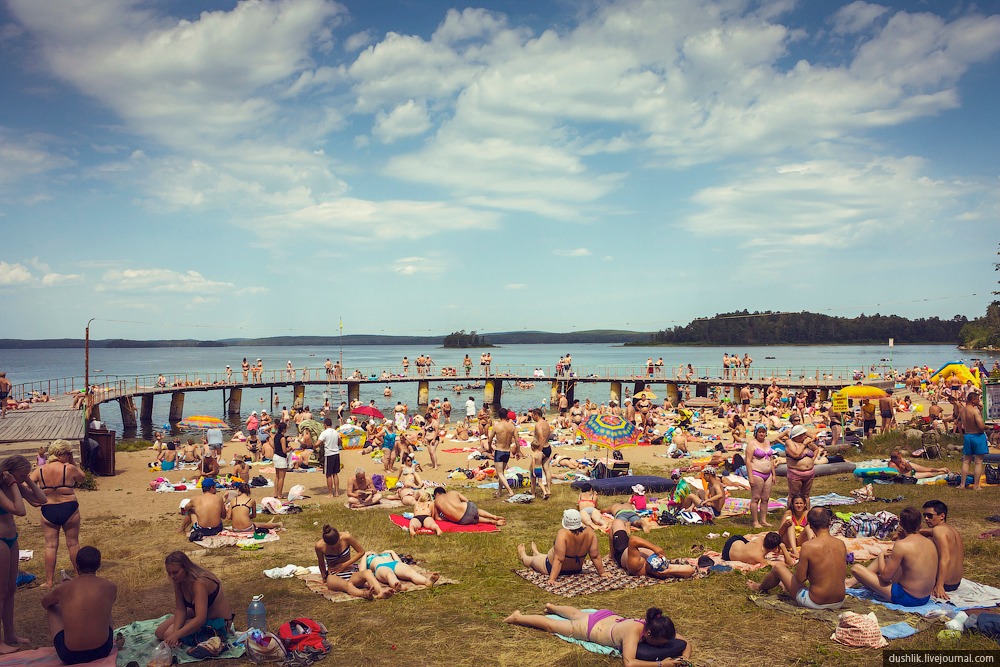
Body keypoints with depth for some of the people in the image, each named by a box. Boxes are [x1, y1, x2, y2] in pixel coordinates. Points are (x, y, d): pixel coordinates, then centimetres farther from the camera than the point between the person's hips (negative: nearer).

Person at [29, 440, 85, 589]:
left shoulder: (39, 471, -3)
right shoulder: (69, 468, -11)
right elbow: (82, 478, 7)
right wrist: (71, 464, 7)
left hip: (48, 511, 2)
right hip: (69, 510, -2)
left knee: (50, 546, 9)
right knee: (73, 543, 11)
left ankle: (49, 581, 12)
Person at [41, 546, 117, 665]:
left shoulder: (63, 589, -5)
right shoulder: (110, 587, -3)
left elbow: (44, 603, 20)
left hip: (71, 656, -1)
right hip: (103, 651, 1)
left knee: (53, 608, 24)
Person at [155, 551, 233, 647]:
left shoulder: (199, 583, -33)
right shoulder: (179, 580, -8)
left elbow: (200, 619, -39)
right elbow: (180, 609, -9)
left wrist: (176, 635, -46)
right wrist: (176, 631, -26)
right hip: (198, 615, 8)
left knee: (169, 634, -19)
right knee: (159, 633, 4)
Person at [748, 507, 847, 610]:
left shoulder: (808, 546, -19)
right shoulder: (841, 544, -3)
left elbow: (800, 578, -13)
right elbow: (843, 572, 12)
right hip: (839, 603, 5)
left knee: (777, 567, 16)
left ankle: (760, 588, 47)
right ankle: (788, 587, 65)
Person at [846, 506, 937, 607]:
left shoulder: (901, 545, -21)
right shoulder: (930, 542, 0)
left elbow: (885, 576, -16)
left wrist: (881, 554, 1)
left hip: (906, 598, -8)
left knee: (856, 568, -5)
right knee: (882, 559, 26)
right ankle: (853, 581, 38)